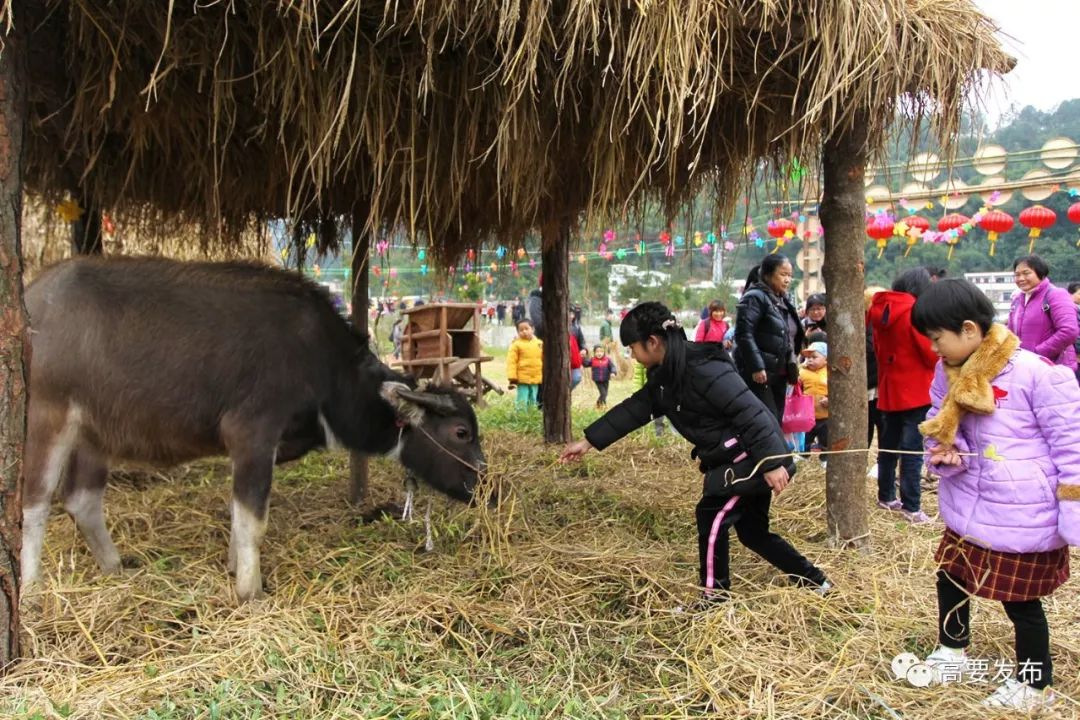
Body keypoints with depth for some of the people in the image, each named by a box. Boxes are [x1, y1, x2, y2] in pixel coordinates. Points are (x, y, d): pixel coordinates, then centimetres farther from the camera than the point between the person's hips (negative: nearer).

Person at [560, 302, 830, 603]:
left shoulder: (704, 370, -27)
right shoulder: (666, 376, 4)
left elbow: (751, 413, -27)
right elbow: (634, 410, 10)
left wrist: (772, 463, -26)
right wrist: (589, 441, 9)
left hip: (754, 458, -10)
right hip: (732, 459, 10)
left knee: (711, 516, -9)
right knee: (752, 530, 16)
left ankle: (715, 597, 4)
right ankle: (814, 581, 28)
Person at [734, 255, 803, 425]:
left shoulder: (783, 301, 18)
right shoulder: (754, 298, -11)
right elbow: (744, 334, -20)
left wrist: (792, 369, 20)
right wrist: (756, 367, -25)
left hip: (779, 375, 9)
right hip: (758, 375, -9)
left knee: (776, 423, 11)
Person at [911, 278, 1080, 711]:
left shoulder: (1036, 373, -21)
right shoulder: (949, 373, -1)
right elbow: (940, 424, 14)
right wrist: (943, 450, -9)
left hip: (1024, 515, -7)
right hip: (970, 507, 7)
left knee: (1020, 598, 8)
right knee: (951, 578, 19)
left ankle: (1035, 685, 31)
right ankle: (952, 654, 43)